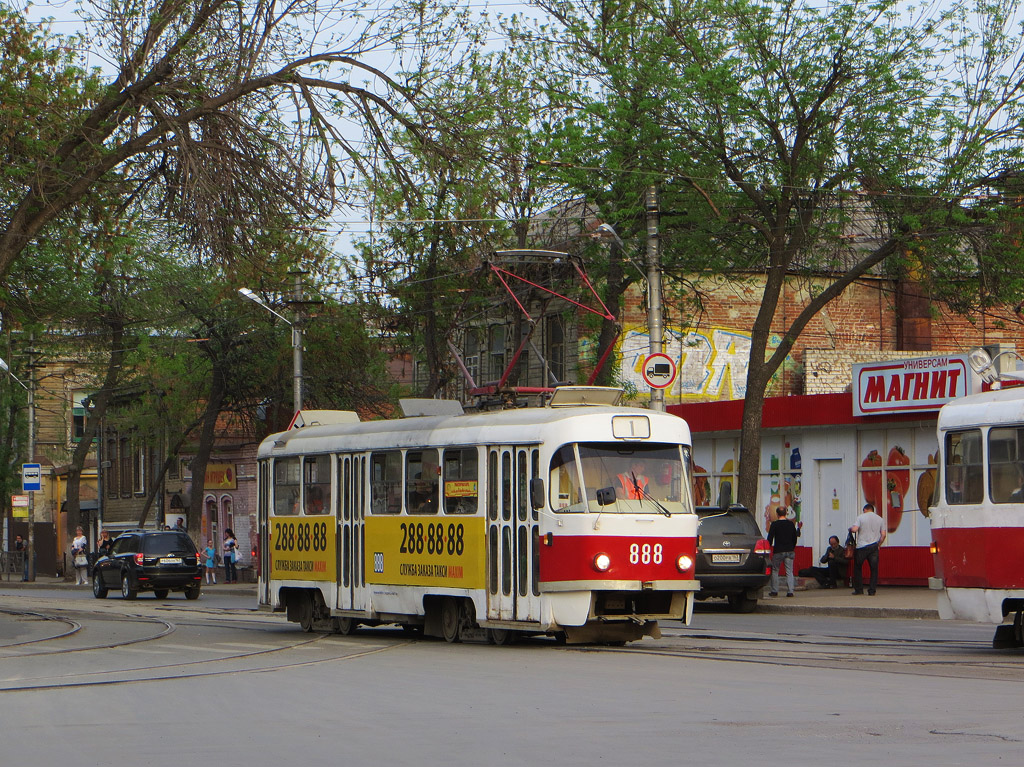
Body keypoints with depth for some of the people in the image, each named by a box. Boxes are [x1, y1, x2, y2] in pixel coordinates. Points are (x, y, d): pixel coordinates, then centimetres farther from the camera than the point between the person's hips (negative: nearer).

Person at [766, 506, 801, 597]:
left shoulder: (774, 524, -6)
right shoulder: (791, 524, 5)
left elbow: (770, 538, -6)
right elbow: (795, 538, 12)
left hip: (778, 552, -3)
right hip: (789, 551, 3)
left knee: (775, 571, 11)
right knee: (789, 571, 3)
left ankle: (774, 591, 10)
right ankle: (790, 591, -6)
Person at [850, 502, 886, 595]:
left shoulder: (860, 517, 0)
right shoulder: (880, 519, 8)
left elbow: (854, 529, -14)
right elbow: (883, 535, 3)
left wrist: (850, 529, 8)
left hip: (861, 547, -2)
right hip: (874, 547, 2)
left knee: (858, 568, 13)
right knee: (874, 569, 5)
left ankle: (858, 589, 12)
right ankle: (872, 590, -1)